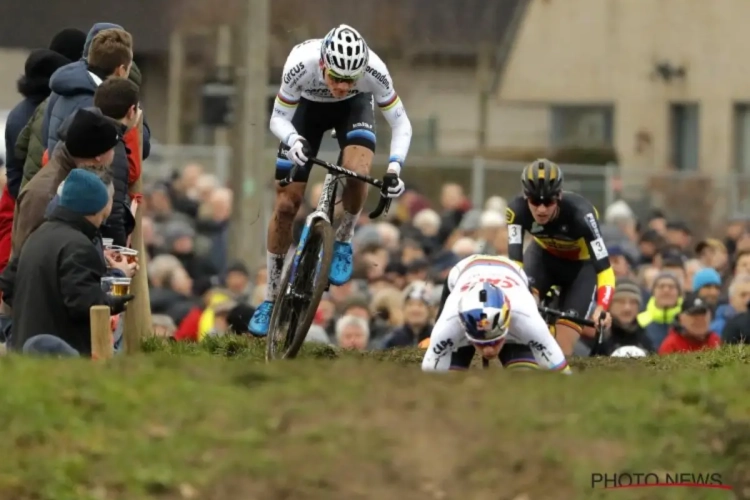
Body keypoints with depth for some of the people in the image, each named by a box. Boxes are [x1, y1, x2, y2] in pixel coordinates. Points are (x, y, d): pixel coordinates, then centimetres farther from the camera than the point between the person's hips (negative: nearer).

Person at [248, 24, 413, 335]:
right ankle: (271, 299, 11)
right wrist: (293, 141, -45)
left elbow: (401, 123, -23)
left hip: (354, 107, 0)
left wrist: (394, 168, -38)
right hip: (308, 106, 0)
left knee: (357, 172, -32)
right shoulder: (301, 64, -38)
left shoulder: (374, 71, -36)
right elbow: (278, 118, -24)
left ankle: (343, 242, -2)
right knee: (285, 205, -5)